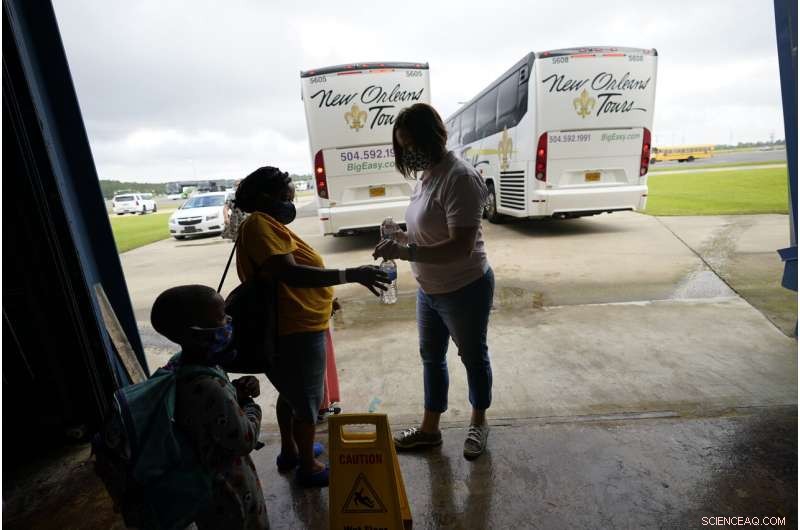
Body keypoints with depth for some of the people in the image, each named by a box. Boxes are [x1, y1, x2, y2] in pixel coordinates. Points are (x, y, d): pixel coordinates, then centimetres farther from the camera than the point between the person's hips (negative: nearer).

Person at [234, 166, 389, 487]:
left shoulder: (268, 224, 13)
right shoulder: (259, 225, -19)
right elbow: (289, 273, -33)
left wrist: (324, 297, 26)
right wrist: (350, 275, -37)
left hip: (292, 328, 11)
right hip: (296, 332, -11)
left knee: (291, 393, 24)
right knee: (307, 401, 7)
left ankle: (290, 451, 44)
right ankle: (308, 467, 27)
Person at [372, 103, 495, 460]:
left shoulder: (460, 177, -24)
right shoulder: (428, 175, 4)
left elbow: (461, 247, -30)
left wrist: (406, 251, -34)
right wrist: (402, 238, -2)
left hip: (465, 290, -8)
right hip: (430, 290, 9)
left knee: (473, 357, 15)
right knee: (431, 357, 19)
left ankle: (479, 422, 42)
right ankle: (429, 428, 39)